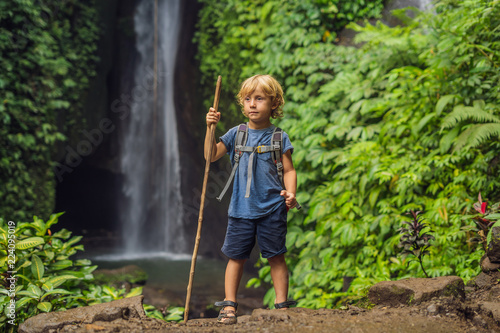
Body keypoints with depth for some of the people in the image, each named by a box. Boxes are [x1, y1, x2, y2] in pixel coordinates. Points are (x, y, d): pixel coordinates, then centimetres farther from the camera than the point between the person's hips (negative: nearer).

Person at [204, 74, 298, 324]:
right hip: (241, 208, 2)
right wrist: (210, 128, -9)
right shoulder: (236, 134, 7)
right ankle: (229, 305, 10)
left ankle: (282, 305, 11)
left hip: (271, 209, -2)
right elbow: (211, 155, 2)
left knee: (276, 257, 4)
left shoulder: (279, 137, 2)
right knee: (236, 256, 4)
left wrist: (290, 193, -16)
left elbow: (288, 170, 2)